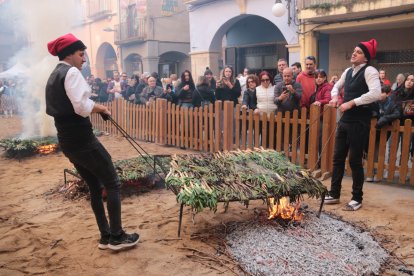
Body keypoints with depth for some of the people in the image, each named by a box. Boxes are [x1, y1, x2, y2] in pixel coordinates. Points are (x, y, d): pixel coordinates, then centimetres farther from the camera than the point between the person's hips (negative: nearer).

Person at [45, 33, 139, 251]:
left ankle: (105, 237, 22)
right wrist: (101, 108, -7)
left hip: (66, 139, 10)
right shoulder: (71, 72, -12)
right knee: (112, 184, 1)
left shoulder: (52, 77, 17)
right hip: (81, 138, -10)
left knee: (95, 187, 16)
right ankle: (117, 237, 7)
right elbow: (82, 106, -25)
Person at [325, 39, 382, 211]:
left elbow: (376, 94, -27)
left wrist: (352, 103, -24)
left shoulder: (369, 71, -12)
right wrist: (335, 96, 7)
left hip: (359, 122, -8)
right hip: (345, 120, 8)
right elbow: (337, 86, 29)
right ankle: (334, 194, 24)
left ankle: (357, 198, 17)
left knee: (355, 160, 0)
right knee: (338, 158, 11)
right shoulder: (348, 71, 12)